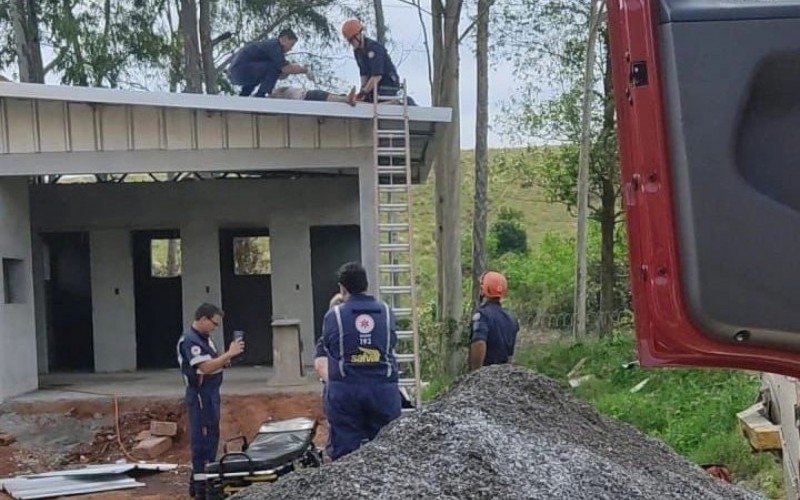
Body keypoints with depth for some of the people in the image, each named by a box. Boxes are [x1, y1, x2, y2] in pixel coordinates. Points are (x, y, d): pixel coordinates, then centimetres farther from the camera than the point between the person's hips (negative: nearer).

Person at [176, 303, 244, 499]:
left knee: (210, 437, 15)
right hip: (200, 394, -10)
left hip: (211, 393, 10)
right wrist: (229, 354, -22)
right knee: (203, 439, -7)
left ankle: (197, 481, 24)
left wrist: (224, 360, 1)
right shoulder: (189, 340, -16)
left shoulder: (205, 338, 15)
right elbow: (205, 367, -25)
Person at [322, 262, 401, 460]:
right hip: (383, 389, 1)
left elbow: (328, 349, 5)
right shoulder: (386, 312, 4)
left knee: (344, 452, 3)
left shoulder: (333, 315, -3)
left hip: (345, 390, -1)